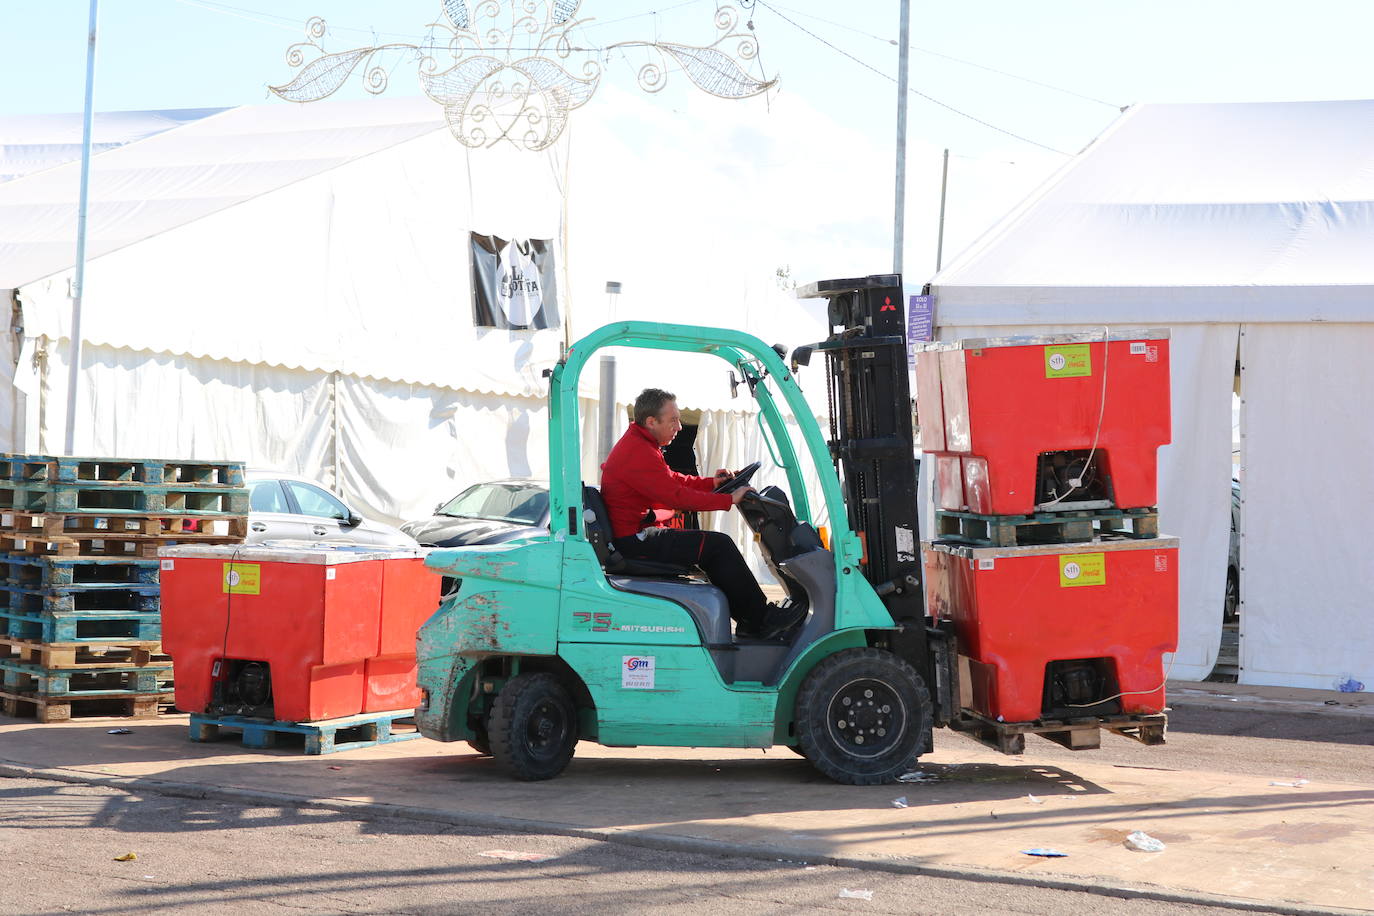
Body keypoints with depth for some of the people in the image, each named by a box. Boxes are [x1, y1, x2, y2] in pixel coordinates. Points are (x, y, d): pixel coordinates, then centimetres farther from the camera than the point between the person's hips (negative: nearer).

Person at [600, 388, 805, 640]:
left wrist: (711, 483, 6)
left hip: (634, 536, 11)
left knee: (716, 546, 12)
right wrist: (728, 500, -15)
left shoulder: (636, 444, 16)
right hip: (634, 541, -11)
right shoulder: (639, 454, -19)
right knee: (718, 545, -11)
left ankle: (748, 621, 8)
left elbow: (672, 479, 21)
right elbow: (676, 496, -21)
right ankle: (763, 620, -3)